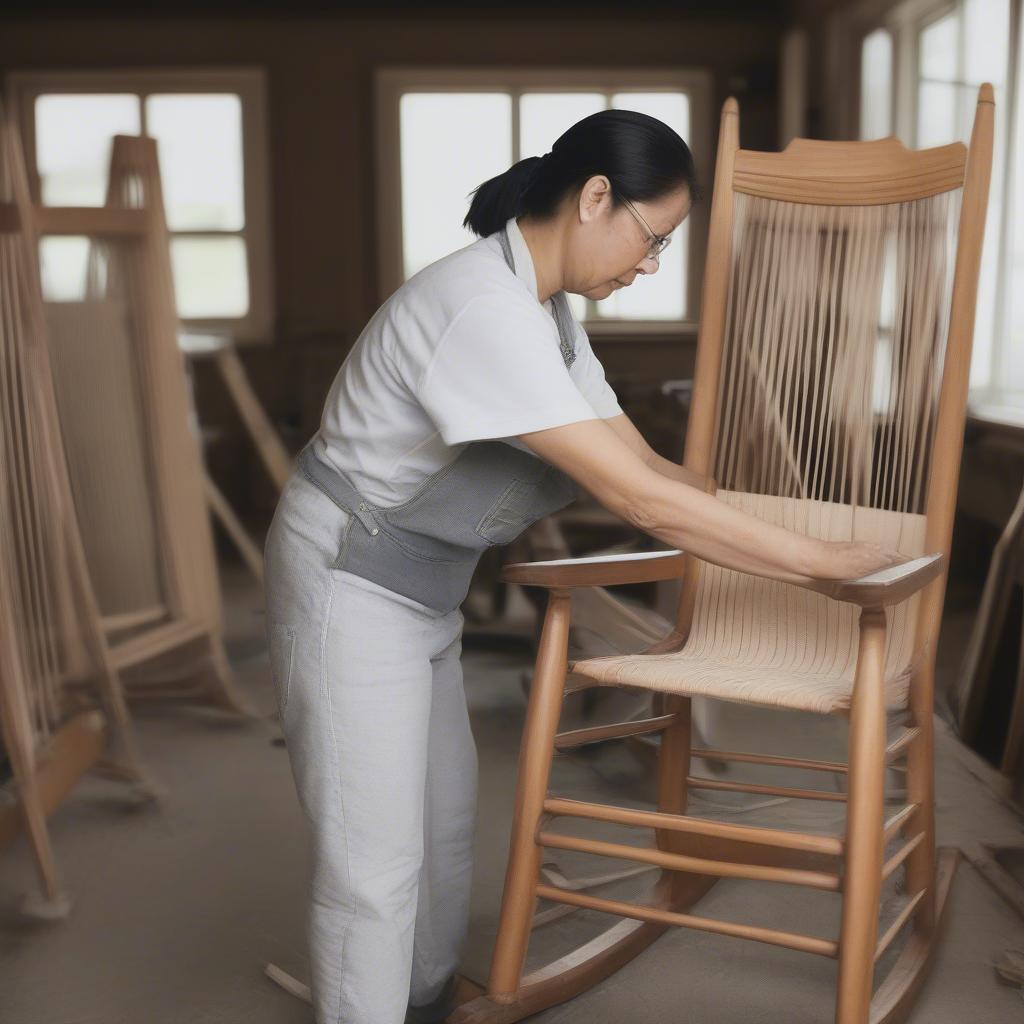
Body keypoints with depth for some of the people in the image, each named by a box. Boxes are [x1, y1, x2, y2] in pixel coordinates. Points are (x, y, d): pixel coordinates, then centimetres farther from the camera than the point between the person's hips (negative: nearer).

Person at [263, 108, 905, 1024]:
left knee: (447, 824, 17)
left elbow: (645, 463, 7)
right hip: (350, 583, -9)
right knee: (377, 861, -3)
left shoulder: (547, 309, 4)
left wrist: (787, 538, 2)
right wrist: (822, 561, -23)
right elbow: (640, 501, -30)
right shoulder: (485, 310, -28)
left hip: (425, 590, 9)